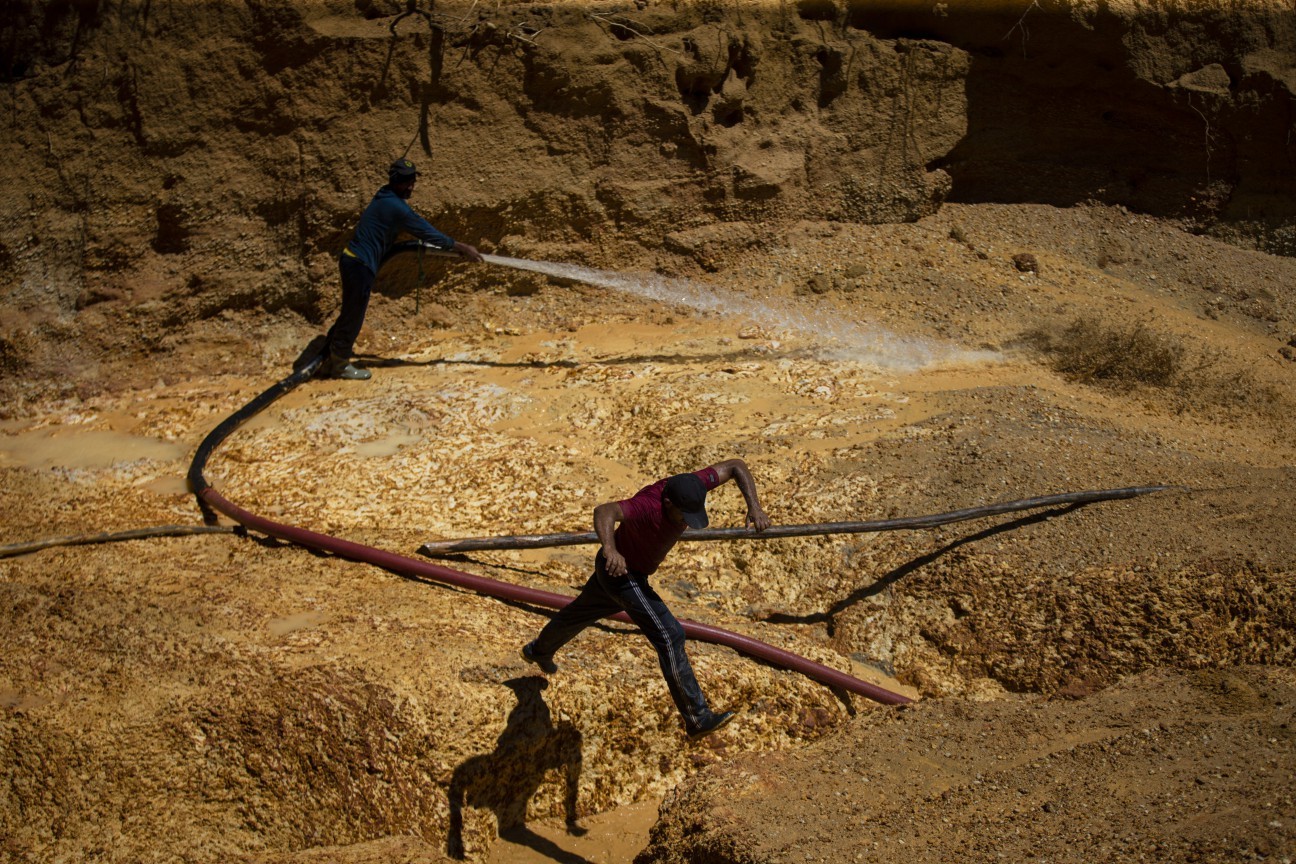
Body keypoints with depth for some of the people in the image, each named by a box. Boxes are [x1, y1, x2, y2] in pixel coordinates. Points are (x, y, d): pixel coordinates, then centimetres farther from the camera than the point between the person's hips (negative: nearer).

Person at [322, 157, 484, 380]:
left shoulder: (385, 198, 13)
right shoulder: (395, 206, -17)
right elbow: (427, 232, -13)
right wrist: (461, 247, -6)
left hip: (351, 259, 10)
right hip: (360, 264, -10)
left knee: (350, 313, 18)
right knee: (353, 315, 2)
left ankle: (329, 361, 26)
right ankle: (340, 365, 13)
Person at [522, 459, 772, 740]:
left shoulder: (690, 488, -21)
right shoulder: (647, 506, -41)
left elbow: (735, 466, -11)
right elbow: (604, 511, -58)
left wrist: (754, 506, -25)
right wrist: (610, 548, -77)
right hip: (620, 571, -9)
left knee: (582, 611, 33)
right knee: (669, 635, -15)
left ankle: (539, 651, 61)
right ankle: (697, 719, -9)